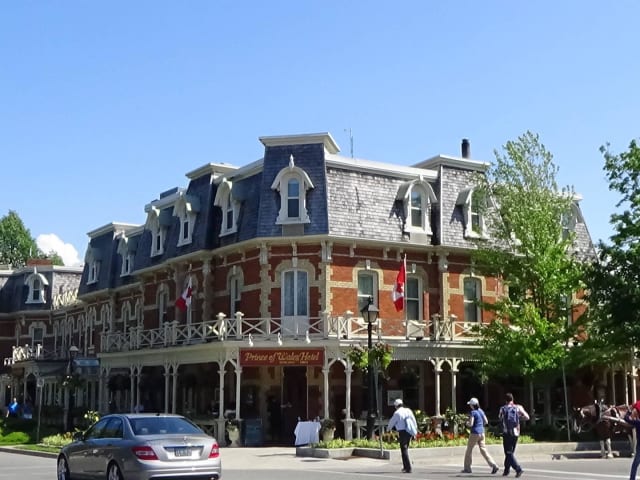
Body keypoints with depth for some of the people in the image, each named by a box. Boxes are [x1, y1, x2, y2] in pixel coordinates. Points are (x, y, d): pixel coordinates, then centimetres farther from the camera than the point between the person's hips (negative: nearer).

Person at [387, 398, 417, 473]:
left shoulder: (397, 413, -9)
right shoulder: (408, 410, 7)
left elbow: (392, 422, 4)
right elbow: (414, 420, 11)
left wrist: (388, 428, 25)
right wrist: (415, 429, 20)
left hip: (402, 432, -6)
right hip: (409, 432, 6)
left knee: (404, 450, -3)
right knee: (405, 449, 19)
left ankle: (408, 468, -9)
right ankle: (405, 466, 25)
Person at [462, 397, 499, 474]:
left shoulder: (473, 412, -13)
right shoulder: (481, 411, 9)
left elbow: (471, 424, -19)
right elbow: (486, 422, 13)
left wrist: (467, 423, 2)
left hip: (474, 433, -7)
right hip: (482, 432, 7)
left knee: (469, 450, 8)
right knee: (483, 450, 5)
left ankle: (467, 468, 14)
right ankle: (494, 465, -8)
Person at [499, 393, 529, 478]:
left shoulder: (503, 409, -1)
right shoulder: (518, 408, 0)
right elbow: (527, 417, -1)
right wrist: (518, 417, 12)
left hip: (506, 433, -3)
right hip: (515, 433, 3)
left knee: (509, 453, -3)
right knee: (510, 452, 18)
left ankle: (518, 469, -21)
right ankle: (506, 470, 24)